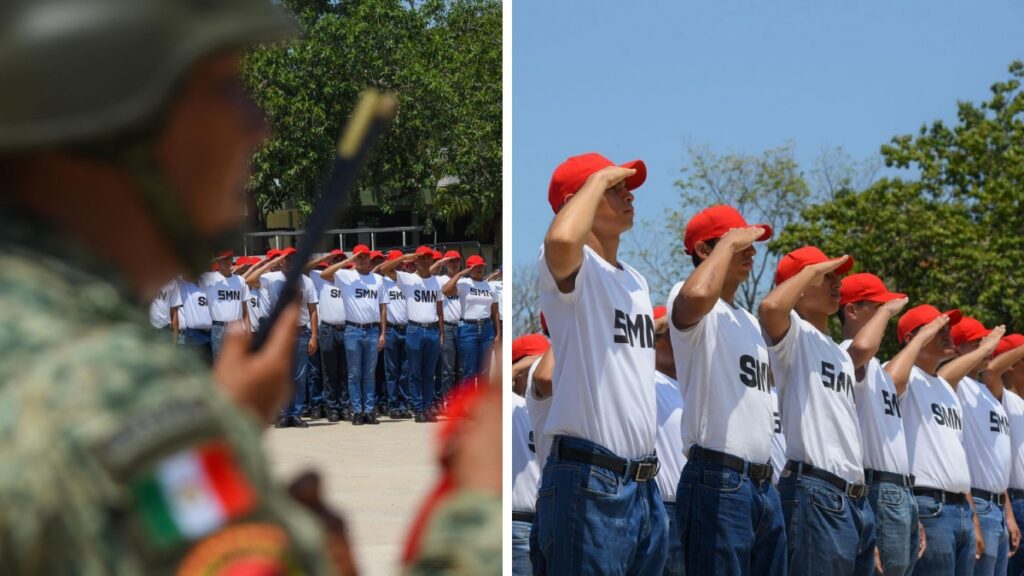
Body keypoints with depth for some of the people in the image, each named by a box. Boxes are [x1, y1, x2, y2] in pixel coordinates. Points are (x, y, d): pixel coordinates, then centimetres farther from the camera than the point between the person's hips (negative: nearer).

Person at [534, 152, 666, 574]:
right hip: (589, 481, -9)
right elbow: (562, 239, -34)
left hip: (643, 482, 9)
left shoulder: (637, 281, 20)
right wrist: (598, 178, -16)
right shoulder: (575, 267, -8)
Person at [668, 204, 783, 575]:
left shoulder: (750, 322, 24)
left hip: (763, 483, 9)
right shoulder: (690, 304, -4)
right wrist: (729, 241, -14)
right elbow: (699, 294, -31)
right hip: (718, 479, -9)